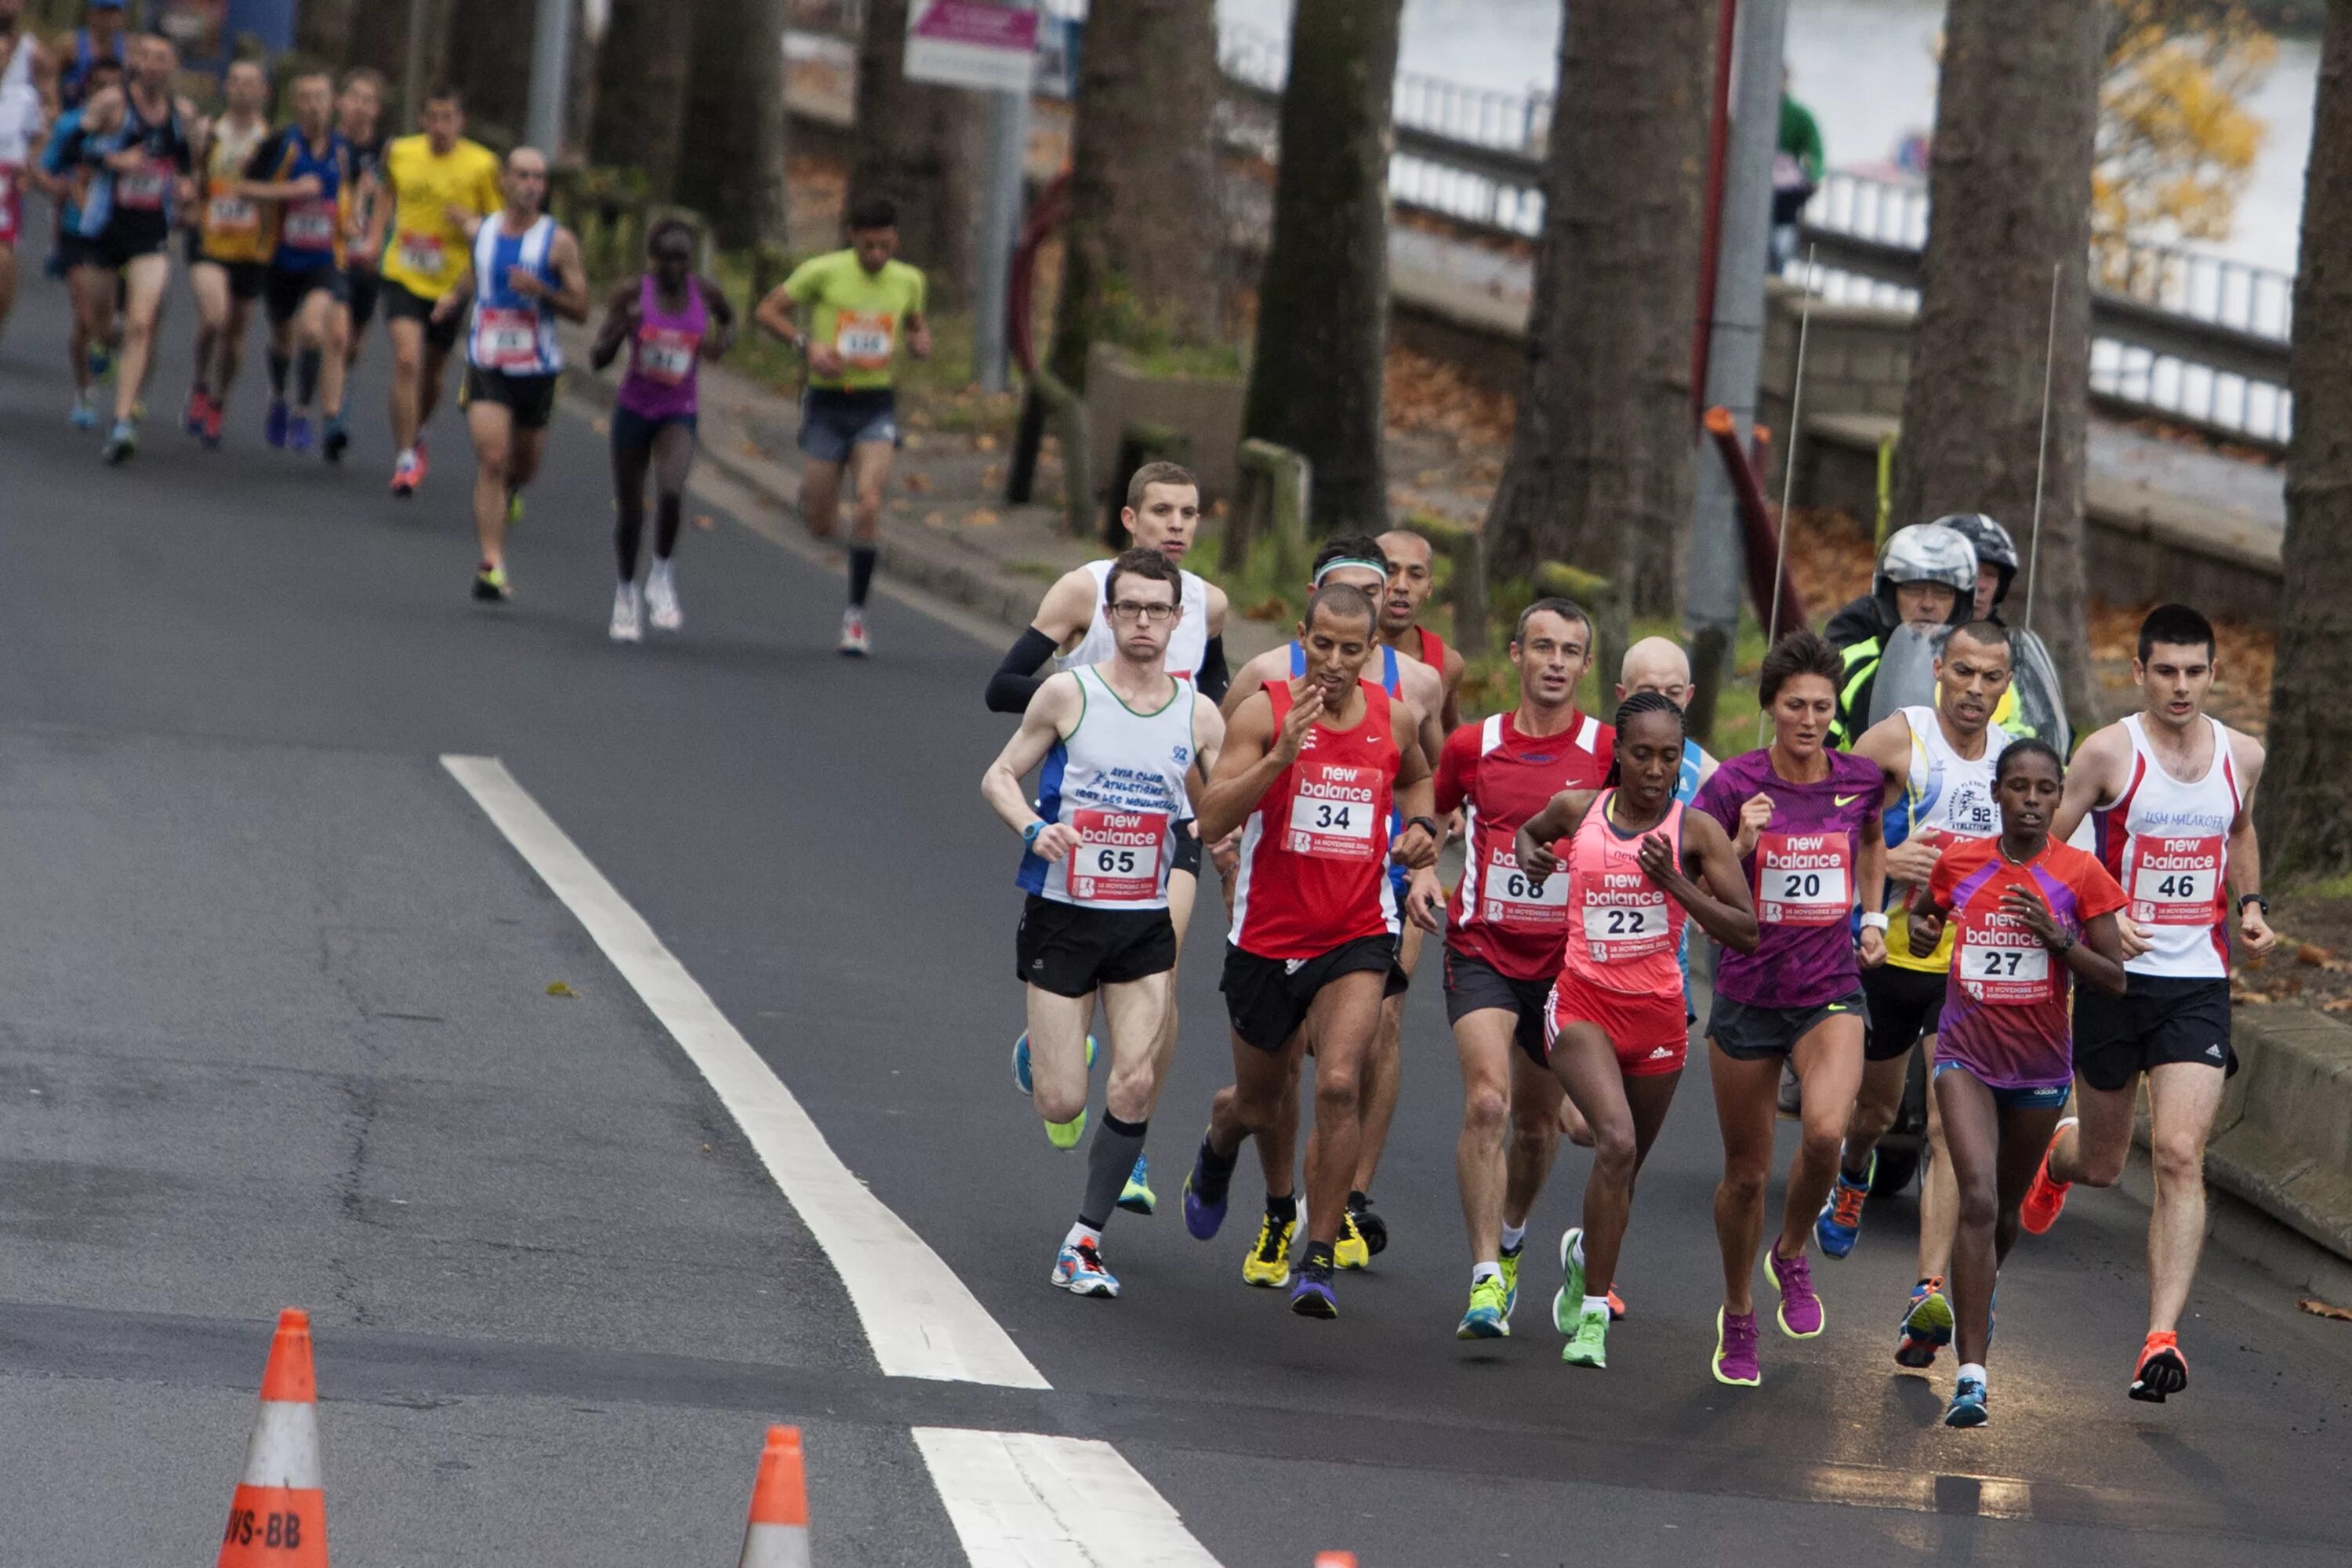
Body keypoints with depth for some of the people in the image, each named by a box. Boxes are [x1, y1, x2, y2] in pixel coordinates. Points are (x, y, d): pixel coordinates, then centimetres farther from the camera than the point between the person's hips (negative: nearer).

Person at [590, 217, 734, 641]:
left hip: (679, 415, 0)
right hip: (634, 410, 0)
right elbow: (598, 359, -10)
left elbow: (729, 320, 20)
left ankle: (662, 575, -5)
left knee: (672, 491, -28)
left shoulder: (705, 293, -5)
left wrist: (721, 343, -3)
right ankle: (626, 591, 34)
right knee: (630, 512, 7)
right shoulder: (632, 294, -10)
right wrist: (620, 330, -30)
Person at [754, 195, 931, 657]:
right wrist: (807, 344, -18)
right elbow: (767, 311, -3)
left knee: (869, 503, -21)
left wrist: (922, 340, 0)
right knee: (821, 527, 3)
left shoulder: (908, 280, 3)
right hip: (828, 405, -1)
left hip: (877, 407, 1)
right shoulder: (823, 271, -9)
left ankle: (856, 615, -10)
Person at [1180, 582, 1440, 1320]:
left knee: (1338, 1085, -21)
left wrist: (1419, 830, 6)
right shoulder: (1263, 713, -11)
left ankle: (1319, 1262, -13)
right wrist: (1282, 753, -32)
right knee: (1263, 1105, 16)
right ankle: (1219, 1143, 55)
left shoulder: (1393, 718, 1)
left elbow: (1416, 778, 26)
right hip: (1267, 938, -1)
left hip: (1356, 937, 1)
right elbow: (1212, 821, -21)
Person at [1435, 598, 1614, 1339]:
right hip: (1483, 952, -1)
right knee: (1486, 1102, -20)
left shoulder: (1607, 750, -3)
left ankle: (1510, 1238, 44)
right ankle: (1487, 1279, -22)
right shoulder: (1472, 746, 1)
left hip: (1567, 963, 1)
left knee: (1539, 1125, 14)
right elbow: (1429, 819, 18)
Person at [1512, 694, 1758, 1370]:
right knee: (1617, 1141, -24)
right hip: (1582, 1003, -1)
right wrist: (1530, 855, 1)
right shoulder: (1578, 810, 0)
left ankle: (1585, 1251, 49)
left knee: (1625, 1165, 15)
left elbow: (1747, 933, -8)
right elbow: (1530, 832, 24)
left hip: (1657, 1011, 2)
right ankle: (1592, 1313, -18)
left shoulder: (1696, 832, -5)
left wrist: (1675, 883, -18)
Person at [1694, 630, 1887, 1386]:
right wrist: (1741, 845, -22)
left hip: (1831, 990, 0)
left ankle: (1793, 1255, 3)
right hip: (1748, 992, 0)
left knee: (1826, 1131, -26)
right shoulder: (1734, 784, -9)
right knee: (1746, 1172, 8)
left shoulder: (1860, 778, -2)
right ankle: (1737, 1317, 31)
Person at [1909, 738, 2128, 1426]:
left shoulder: (2081, 876, -6)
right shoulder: (1958, 864, -2)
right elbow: (1923, 911, 20)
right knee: (1978, 1199, -18)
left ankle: (1981, 1288, 53)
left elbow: (2114, 980, -5)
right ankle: (1971, 1376, -21)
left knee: (2006, 1210, 17)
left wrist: (2057, 938, -21)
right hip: (1967, 1057, -1)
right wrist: (1920, 929, -4)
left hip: (2040, 1068, 1)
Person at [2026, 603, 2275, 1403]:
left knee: (2180, 1156, -14)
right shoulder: (2109, 752, -8)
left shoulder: (2242, 755, 5)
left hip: (2200, 984, 1)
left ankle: (2163, 1338, -16)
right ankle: (2057, 1158, 53)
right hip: (2116, 977, -1)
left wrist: (2249, 905, 9)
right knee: (2103, 1163, 13)